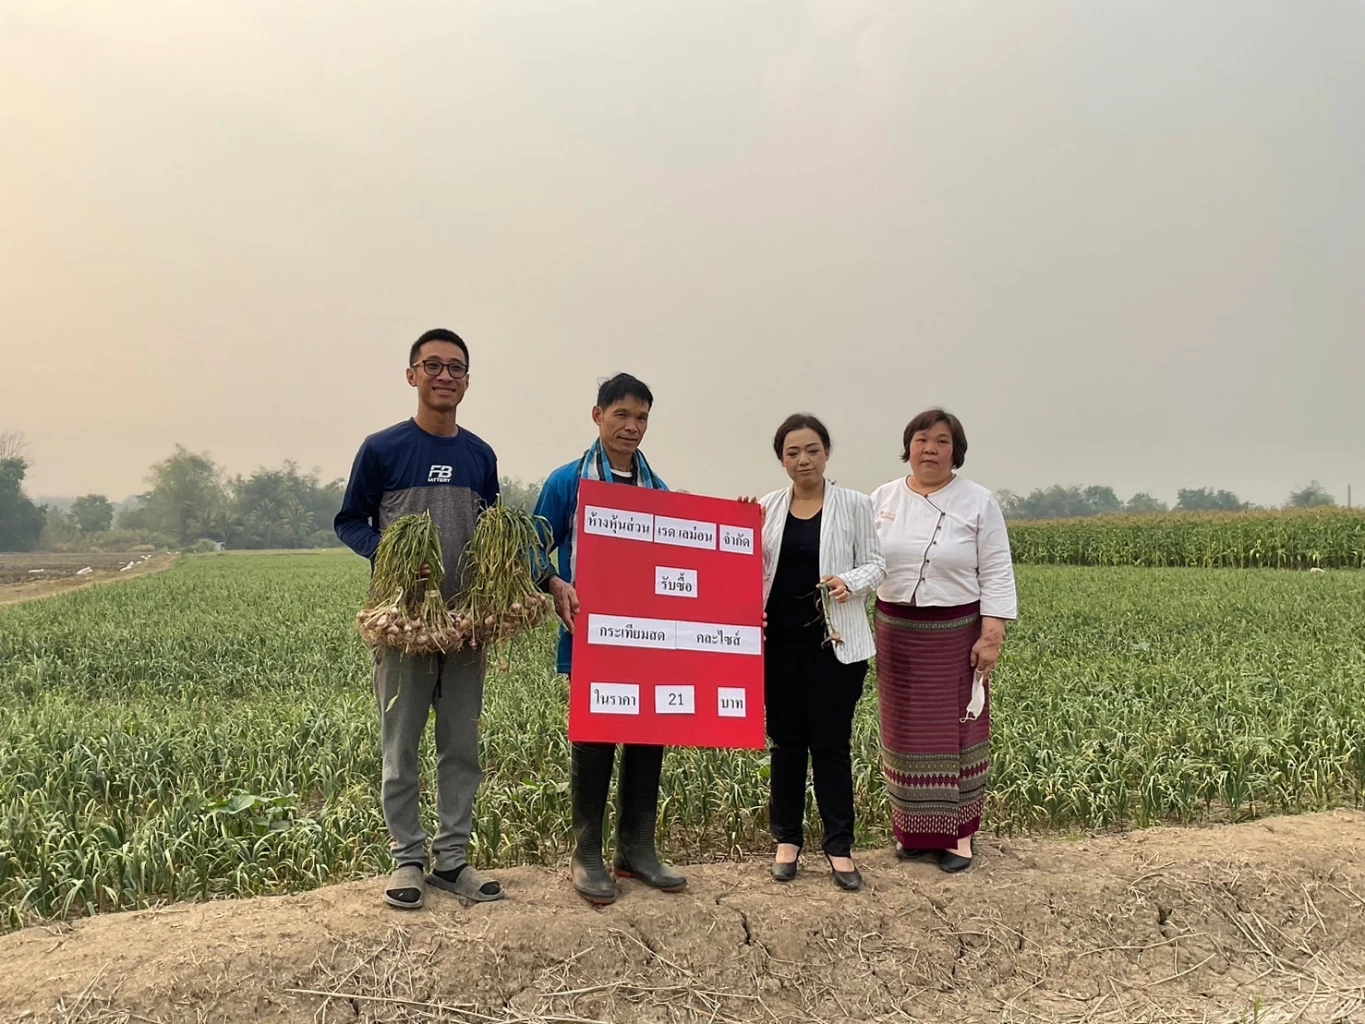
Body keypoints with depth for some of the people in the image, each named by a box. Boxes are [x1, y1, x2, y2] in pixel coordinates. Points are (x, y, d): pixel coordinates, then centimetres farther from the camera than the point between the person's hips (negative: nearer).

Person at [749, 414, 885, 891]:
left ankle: (839, 846, 14)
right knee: (786, 741, 11)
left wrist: (850, 583, -19)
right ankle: (786, 839, 23)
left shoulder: (855, 505, -1)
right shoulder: (766, 508, 5)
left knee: (831, 743, 2)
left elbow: (875, 565, -1)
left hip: (834, 641, -2)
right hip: (781, 641, 2)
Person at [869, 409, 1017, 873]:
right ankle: (915, 830, 23)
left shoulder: (979, 503, -5)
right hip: (897, 632, 3)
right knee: (906, 729, 10)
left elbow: (997, 576, -6)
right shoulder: (883, 499, 4)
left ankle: (959, 833, 17)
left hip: (956, 634, -3)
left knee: (955, 730, 4)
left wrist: (992, 635, -13)